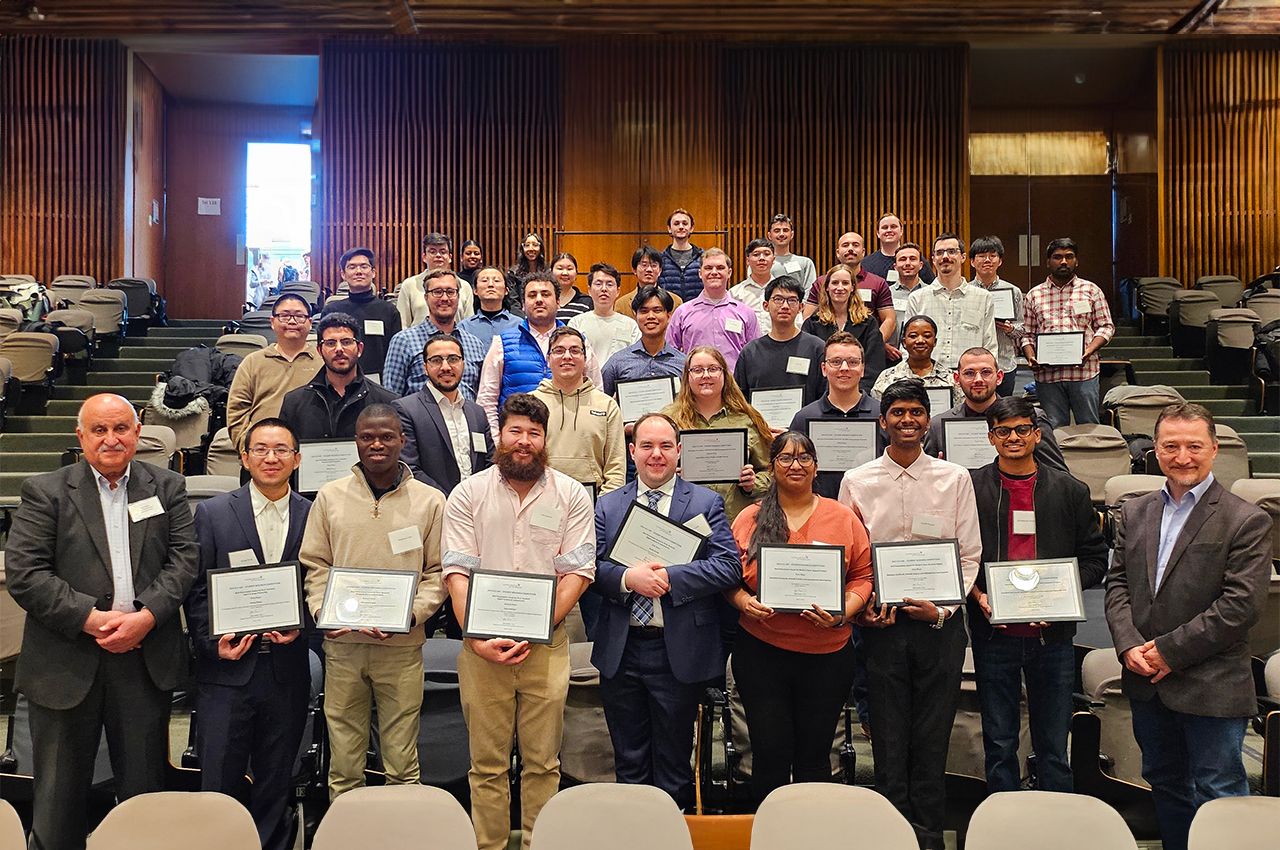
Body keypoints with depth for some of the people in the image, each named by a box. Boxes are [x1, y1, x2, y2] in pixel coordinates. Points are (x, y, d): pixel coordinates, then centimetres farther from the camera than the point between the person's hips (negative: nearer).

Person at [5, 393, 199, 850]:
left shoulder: (168, 487, 7)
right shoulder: (45, 491, 0)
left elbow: (185, 557, 0)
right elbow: (23, 573, -8)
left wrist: (146, 616, -15)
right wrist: (92, 619, -16)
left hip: (146, 659, 2)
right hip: (67, 663, -1)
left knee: (145, 786, 12)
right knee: (59, 794, 10)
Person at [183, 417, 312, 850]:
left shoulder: (313, 516, 3)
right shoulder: (212, 513, 2)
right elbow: (196, 590, 1)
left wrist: (301, 627, -10)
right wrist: (213, 644, -10)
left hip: (286, 671, 1)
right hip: (226, 669, -1)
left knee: (276, 785, 13)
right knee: (219, 783, 3)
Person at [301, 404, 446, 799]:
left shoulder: (430, 501, 4)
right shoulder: (330, 497, 8)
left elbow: (438, 572, 4)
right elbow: (314, 564, 9)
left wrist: (412, 614, -11)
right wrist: (323, 612, -7)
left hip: (402, 647, -1)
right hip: (342, 644, 1)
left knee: (402, 762, 4)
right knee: (343, 762, 8)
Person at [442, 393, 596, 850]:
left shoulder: (571, 495, 4)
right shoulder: (468, 494, 5)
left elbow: (578, 572, -2)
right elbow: (458, 572, -1)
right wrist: (477, 638, -13)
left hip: (547, 644, 0)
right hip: (482, 646, 0)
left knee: (543, 761, 6)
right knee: (487, 763, 6)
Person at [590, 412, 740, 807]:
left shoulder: (706, 503, 0)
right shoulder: (607, 505, 8)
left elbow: (728, 566, -11)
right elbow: (589, 568, -2)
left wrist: (669, 577, -19)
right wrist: (627, 578, -21)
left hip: (679, 652, -2)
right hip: (620, 652, 2)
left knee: (674, 761, 11)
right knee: (628, 760, 14)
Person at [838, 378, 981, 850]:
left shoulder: (955, 478, 4)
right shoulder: (856, 482, 4)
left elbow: (970, 556, 4)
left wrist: (943, 610, -8)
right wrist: (859, 608, -10)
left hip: (941, 625, 0)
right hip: (881, 624, 0)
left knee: (932, 741, 7)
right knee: (889, 743, 5)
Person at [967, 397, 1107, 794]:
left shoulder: (1070, 491, 6)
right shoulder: (970, 488, 2)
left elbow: (1095, 558, 7)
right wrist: (978, 595, -12)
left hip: (1052, 632, 1)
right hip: (993, 632, -1)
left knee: (1053, 746, 9)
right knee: (999, 745, 9)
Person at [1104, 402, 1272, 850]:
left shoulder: (1247, 521, -10)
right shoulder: (1135, 513, 8)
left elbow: (1241, 604, -16)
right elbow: (1117, 583, 7)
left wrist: (1170, 651, -16)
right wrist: (1129, 645, -9)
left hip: (1211, 687, -5)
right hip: (1147, 681, 6)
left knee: (1218, 794, 4)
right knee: (1164, 784, 19)